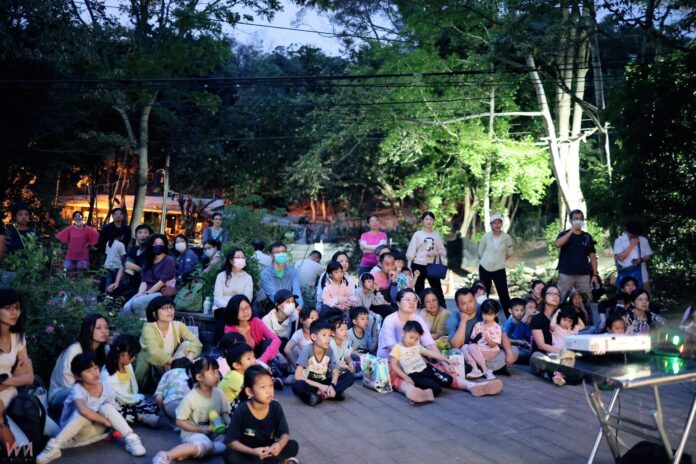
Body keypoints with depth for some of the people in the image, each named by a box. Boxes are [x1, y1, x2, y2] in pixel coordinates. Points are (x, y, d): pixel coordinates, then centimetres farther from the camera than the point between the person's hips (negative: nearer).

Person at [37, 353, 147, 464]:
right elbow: (84, 410, -43)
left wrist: (113, 427, -15)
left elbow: (112, 412, 0)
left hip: (95, 429, 4)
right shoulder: (77, 389, -25)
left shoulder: (107, 389, -11)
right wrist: (105, 421, -34)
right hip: (76, 431, -4)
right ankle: (54, 446, -34)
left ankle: (131, 439, -26)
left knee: (106, 408, -25)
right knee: (82, 414, -36)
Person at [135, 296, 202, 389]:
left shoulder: (178, 326, -6)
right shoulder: (149, 328, -18)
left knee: (187, 344, -15)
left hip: (170, 367, 4)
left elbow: (196, 342, -18)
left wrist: (188, 360, -37)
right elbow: (154, 353, -34)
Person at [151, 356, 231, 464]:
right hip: (193, 433, -6)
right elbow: (180, 421, -10)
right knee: (205, 444, -37)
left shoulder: (219, 393, -2)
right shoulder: (190, 398, -16)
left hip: (214, 433, 6)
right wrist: (201, 429, -19)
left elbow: (225, 414, 9)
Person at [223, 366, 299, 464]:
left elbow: (284, 433, -10)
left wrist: (279, 445, -34)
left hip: (268, 451, 2)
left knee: (293, 445, -20)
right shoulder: (241, 411, -21)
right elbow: (231, 441, -20)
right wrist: (253, 451, -36)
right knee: (230, 455, -34)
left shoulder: (276, 407, -13)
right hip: (247, 452, -2)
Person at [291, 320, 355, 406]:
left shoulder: (329, 350, -9)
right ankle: (326, 393, -26)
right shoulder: (307, 350, -21)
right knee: (297, 386, -38)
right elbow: (297, 376, -24)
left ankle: (322, 394, -21)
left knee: (350, 376, -15)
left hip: (323, 382, 5)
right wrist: (319, 386, -25)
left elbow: (335, 371, 0)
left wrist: (332, 386, -21)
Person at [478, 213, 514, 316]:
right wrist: (488, 260, 10)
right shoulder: (486, 236, -4)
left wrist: (499, 260, 8)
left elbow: (509, 254, 6)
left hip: (499, 270, -2)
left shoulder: (507, 238, -6)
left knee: (504, 295, -5)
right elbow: (480, 252, 7)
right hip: (484, 269, 2)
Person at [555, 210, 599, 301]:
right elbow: (558, 244, -19)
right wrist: (572, 231, -19)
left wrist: (595, 274, 4)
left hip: (584, 274, 2)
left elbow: (592, 256, 12)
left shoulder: (587, 237, 11)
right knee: (559, 299, -4)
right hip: (566, 274, -2)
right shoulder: (564, 234, 4)